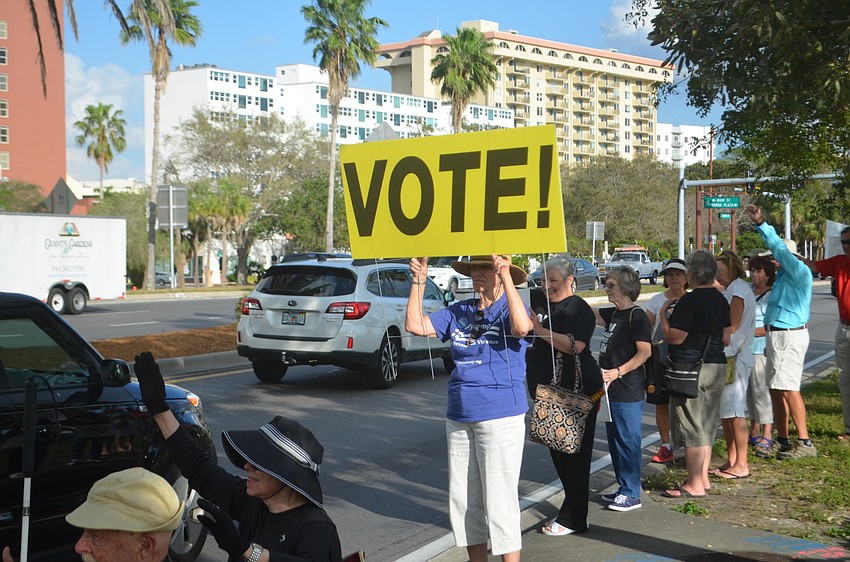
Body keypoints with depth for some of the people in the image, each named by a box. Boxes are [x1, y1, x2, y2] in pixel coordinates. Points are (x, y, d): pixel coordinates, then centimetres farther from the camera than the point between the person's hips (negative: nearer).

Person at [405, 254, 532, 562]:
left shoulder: (509, 308, -5)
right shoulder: (459, 311, 10)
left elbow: (522, 328, -28)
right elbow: (415, 325, 7)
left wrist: (506, 277, -30)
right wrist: (419, 281, 0)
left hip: (501, 416, -6)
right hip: (459, 418, 7)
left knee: (499, 501, -4)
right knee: (463, 499, 14)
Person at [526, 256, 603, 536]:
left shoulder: (578, 309, -13)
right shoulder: (538, 299, 8)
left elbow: (576, 345, -26)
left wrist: (540, 330, -31)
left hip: (577, 391, -8)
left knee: (573, 452, -3)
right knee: (557, 449, 15)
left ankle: (572, 519, 4)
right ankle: (573, 508, 27)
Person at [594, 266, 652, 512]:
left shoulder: (636, 316, -12)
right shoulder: (613, 314, 14)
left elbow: (645, 352, -16)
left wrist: (617, 372, -20)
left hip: (627, 392, -9)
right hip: (612, 390, 9)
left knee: (628, 442, -3)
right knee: (615, 441, 15)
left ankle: (632, 495, 5)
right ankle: (624, 488, 25)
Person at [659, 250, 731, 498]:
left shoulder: (690, 300, -17)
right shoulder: (721, 300, 8)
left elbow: (675, 337, -19)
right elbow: (726, 339, 11)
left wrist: (663, 315, -4)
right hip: (717, 366, 8)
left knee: (690, 427, -2)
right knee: (706, 426, 16)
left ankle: (695, 485, 2)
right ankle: (703, 478, 24)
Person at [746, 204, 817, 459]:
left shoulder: (799, 271, -15)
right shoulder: (782, 275, 15)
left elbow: (779, 248, -21)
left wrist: (761, 224, -23)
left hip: (790, 336, -10)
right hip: (776, 335, 10)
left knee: (788, 388, -12)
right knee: (776, 389, 11)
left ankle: (805, 443, -8)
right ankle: (782, 441, 19)